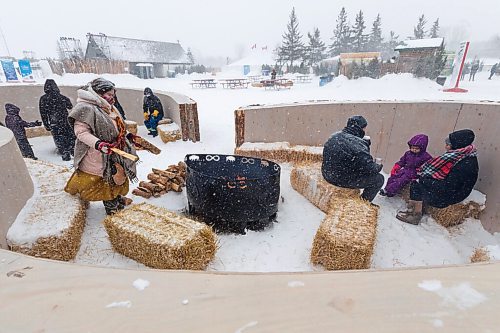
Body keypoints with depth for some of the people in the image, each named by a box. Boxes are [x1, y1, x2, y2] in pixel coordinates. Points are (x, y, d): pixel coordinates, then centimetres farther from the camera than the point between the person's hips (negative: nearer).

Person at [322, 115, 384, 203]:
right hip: (344, 181, -8)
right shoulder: (358, 145, -25)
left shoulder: (334, 136, 0)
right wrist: (378, 166, 4)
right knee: (379, 179, 8)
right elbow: (370, 168, -19)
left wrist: (365, 144, 9)